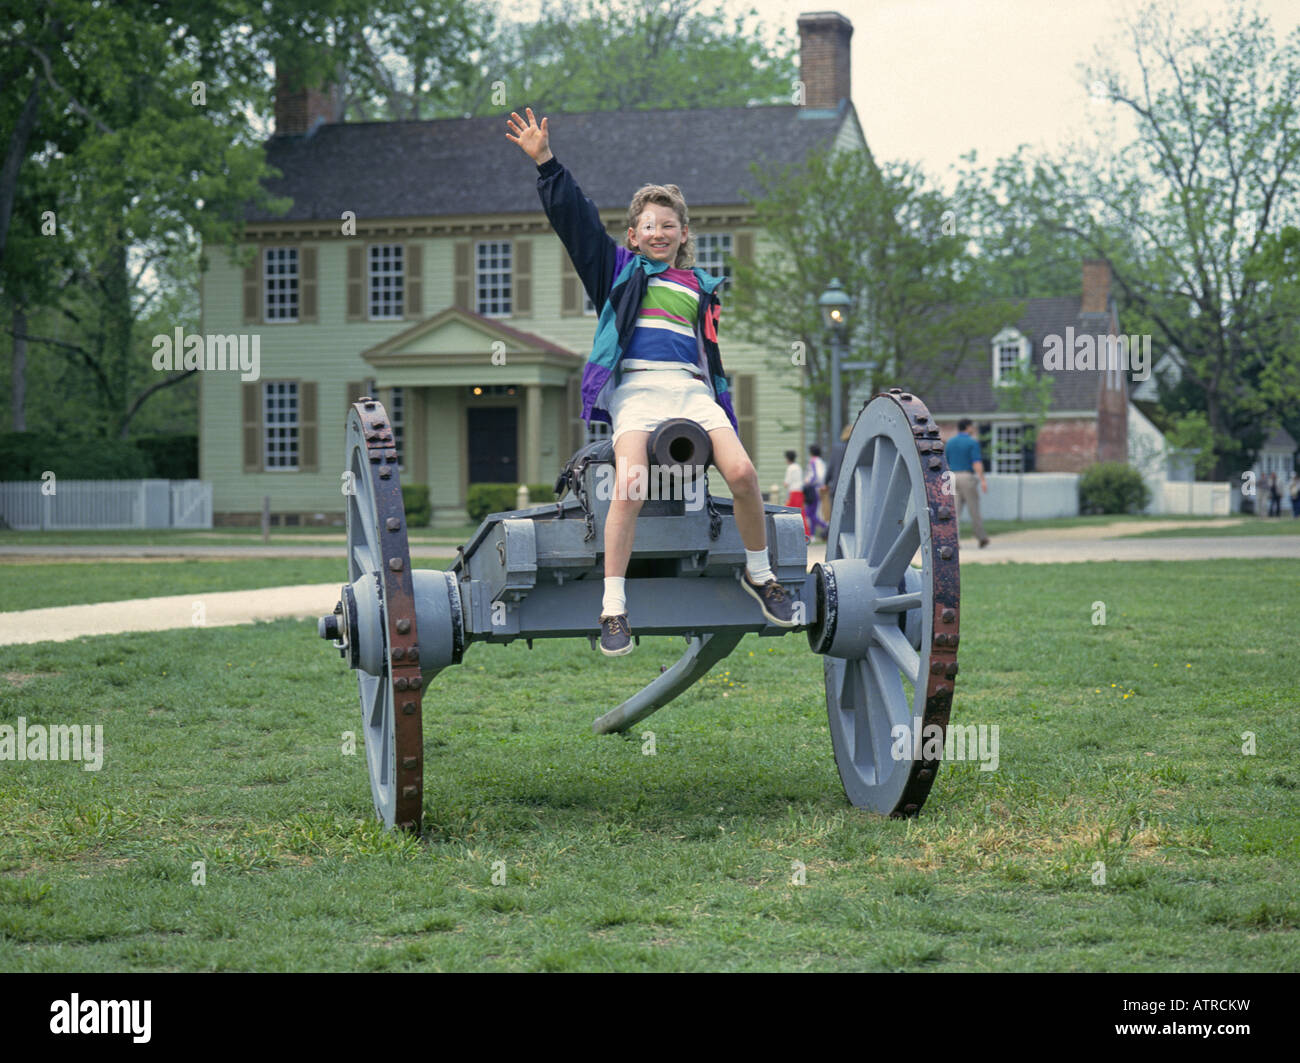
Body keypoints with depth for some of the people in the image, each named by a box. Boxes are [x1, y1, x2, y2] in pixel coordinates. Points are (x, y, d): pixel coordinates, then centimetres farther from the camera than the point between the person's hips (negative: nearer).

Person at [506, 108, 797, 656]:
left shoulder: (700, 288, 26)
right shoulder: (619, 270, 19)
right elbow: (575, 219, 12)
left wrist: (728, 419, 22)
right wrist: (545, 163, 3)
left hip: (692, 388, 3)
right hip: (637, 386, -2)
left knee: (742, 473, -20)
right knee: (629, 488, -27)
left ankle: (758, 574, 2)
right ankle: (613, 606, -25)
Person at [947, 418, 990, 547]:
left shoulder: (950, 442, 11)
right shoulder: (972, 442, -5)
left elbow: (946, 463, 15)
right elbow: (977, 462, -15)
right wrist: (982, 480, -19)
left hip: (952, 477, 4)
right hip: (967, 477, -4)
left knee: (955, 510, 1)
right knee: (974, 509, 6)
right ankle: (981, 538, 17)